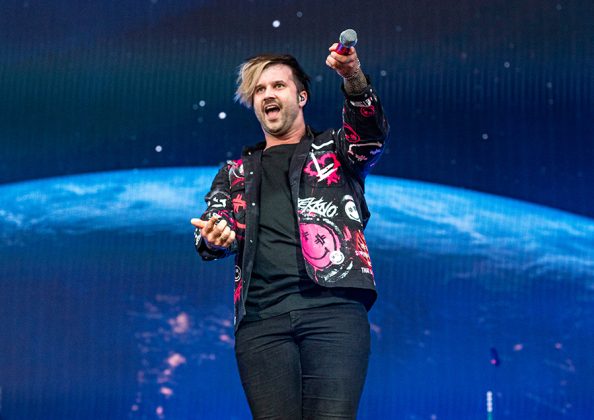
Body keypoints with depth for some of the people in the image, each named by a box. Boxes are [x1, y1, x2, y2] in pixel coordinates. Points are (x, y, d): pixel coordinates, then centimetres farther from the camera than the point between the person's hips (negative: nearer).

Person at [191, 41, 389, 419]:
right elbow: (214, 225, 15)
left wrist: (355, 79, -22)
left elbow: (371, 134, -1)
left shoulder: (333, 150, 20)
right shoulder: (236, 173, 28)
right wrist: (213, 239, -12)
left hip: (332, 306, -2)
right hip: (261, 315, 2)